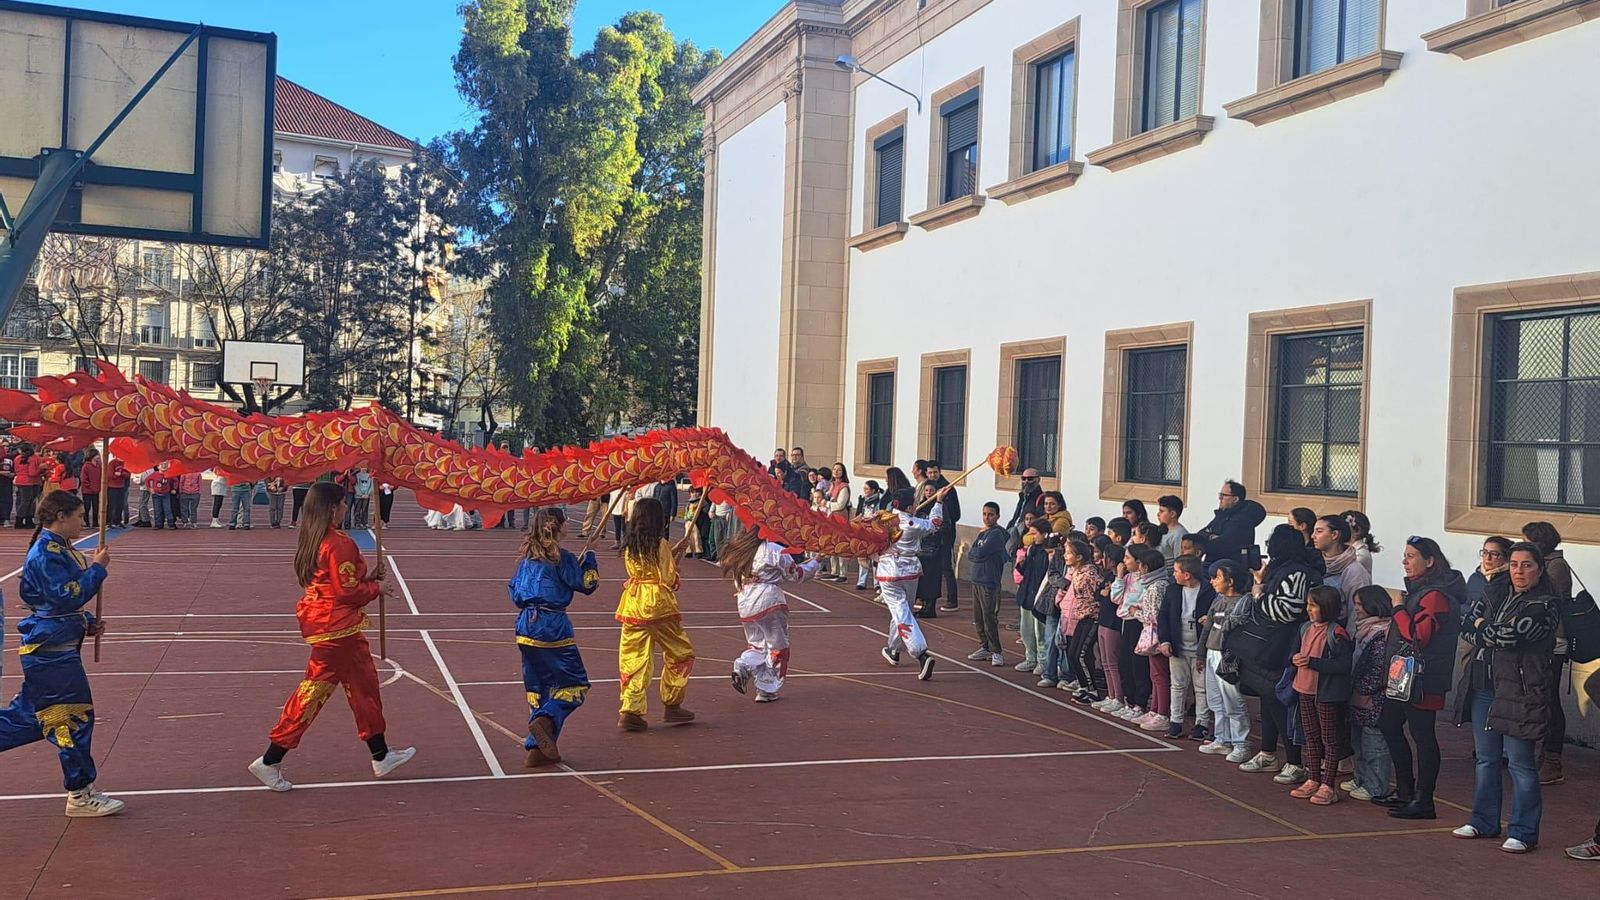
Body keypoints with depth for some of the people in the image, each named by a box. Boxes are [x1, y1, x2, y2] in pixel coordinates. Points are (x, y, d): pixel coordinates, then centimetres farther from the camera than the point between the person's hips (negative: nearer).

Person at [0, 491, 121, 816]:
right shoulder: (47, 553, -17)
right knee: (74, 717, -2)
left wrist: (87, 622, 11)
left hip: (51, 647, 10)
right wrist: (97, 568, -18)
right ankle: (81, 795, 7)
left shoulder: (59, 549, 14)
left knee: (29, 715, 16)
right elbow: (67, 597, -24)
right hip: (52, 649, -10)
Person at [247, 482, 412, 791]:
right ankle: (271, 761, 6)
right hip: (337, 628, -10)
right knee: (314, 691, 0)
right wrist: (375, 587, -4)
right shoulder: (339, 544, -22)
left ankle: (381, 756, 27)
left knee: (364, 685, 17)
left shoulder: (311, 540, 8)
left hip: (321, 621, 10)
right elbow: (348, 592, -21)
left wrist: (365, 579, 8)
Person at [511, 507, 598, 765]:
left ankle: (537, 748, 9)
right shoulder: (561, 557, -9)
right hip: (553, 625, -7)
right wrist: (590, 559, 10)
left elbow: (513, 589, 16)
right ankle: (545, 720, -23)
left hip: (525, 625, 7)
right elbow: (587, 584, -4)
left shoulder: (527, 556, 11)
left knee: (538, 687, 13)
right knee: (574, 683, 1)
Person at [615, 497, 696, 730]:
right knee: (680, 654, 12)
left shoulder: (628, 545, 6)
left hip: (633, 604, 5)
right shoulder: (661, 545, -10)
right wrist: (674, 561, 7)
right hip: (658, 604, -5)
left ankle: (630, 710, -1)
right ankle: (672, 706, 16)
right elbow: (668, 580, -10)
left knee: (633, 658, 7)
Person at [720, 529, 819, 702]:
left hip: (745, 605, 6)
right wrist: (816, 563, 14)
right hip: (770, 602, -6)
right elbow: (797, 574, 0)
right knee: (776, 647, 8)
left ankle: (743, 667, -10)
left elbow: (736, 582, 15)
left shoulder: (740, 551, 9)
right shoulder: (777, 551, -9)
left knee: (756, 645, 19)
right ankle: (767, 690, 9)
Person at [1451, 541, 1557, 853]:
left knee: (1520, 763, -3)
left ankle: (1523, 833, 5)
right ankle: (1484, 822, 25)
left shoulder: (1544, 606, -8)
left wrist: (1482, 628, -1)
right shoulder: (1496, 595, 14)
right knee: (1486, 758, 14)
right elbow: (1467, 622, 11)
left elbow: (1512, 634, -18)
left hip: (1520, 692, -7)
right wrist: (1496, 634, -3)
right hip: (1483, 687, 7)